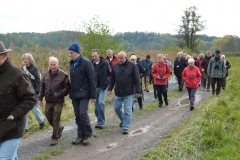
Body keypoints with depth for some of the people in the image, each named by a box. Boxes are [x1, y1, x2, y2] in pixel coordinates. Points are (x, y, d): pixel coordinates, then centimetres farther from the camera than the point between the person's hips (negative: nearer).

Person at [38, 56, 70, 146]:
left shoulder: (63, 75, -8)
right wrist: (40, 98, 12)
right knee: (49, 118, 13)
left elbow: (67, 88, -7)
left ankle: (55, 138, 9)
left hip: (58, 101, -5)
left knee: (56, 119, -3)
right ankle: (59, 128, 39)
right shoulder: (46, 74, 7)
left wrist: (58, 94, -16)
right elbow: (42, 87, 15)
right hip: (48, 101, 5)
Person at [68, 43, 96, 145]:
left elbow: (92, 80, -12)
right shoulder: (72, 64, 11)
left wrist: (93, 95, -15)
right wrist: (71, 93, 13)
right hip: (74, 94, 7)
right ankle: (81, 135, 17)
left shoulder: (86, 63, -10)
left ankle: (88, 134, 5)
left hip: (84, 94, -7)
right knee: (77, 115, 8)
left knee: (83, 113, -12)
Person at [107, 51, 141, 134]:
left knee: (127, 110, -2)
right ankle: (123, 120, 40)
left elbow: (137, 80, -6)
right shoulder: (115, 66, 5)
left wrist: (137, 91, -8)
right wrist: (109, 89, 7)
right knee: (117, 108, 13)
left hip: (129, 93, -4)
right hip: (118, 93, 4)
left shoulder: (132, 66, -7)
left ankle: (125, 127, 6)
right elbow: (112, 79, 13)